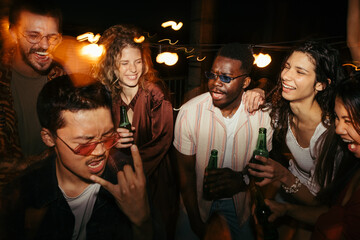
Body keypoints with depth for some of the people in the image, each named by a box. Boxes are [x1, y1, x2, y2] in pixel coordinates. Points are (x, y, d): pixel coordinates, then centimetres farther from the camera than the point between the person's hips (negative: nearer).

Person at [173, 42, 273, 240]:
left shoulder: (263, 114, -18)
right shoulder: (189, 112, -22)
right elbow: (186, 171, -14)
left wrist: (241, 180, -28)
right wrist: (195, 222, -10)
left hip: (239, 200, 2)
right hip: (197, 199, -1)